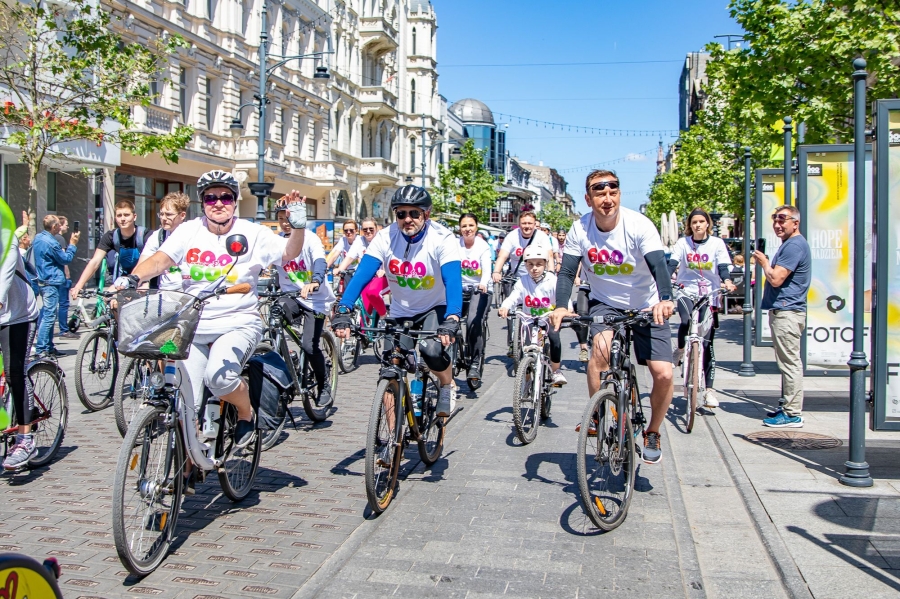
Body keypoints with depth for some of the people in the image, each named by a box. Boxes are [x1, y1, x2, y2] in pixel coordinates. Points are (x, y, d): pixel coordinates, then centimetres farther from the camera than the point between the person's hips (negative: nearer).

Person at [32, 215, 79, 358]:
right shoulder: (51, 243, -20)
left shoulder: (38, 238, 10)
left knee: (48, 315, 15)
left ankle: (48, 347, 20)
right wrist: (72, 244, -1)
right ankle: (41, 349, -7)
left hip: (43, 280, 10)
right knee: (49, 315, -8)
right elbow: (66, 259, -11)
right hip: (51, 282, -10)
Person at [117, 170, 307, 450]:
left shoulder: (252, 233, -2)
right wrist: (132, 278, -26)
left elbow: (288, 253, -11)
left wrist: (299, 227, -30)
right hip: (192, 325, 3)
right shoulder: (189, 230, 3)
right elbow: (160, 259, -7)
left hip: (238, 324, -3)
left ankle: (247, 414, 2)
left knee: (218, 376, -31)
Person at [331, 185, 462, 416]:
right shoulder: (385, 237, -16)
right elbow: (361, 274, -25)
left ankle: (448, 387, 2)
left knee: (432, 350, -31)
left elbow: (453, 280, -35)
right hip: (401, 313, 3)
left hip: (435, 308, -3)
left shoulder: (442, 238, -22)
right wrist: (343, 311, -40)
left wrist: (452, 319, -51)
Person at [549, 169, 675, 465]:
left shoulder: (638, 224, -20)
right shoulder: (580, 229, -11)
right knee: (600, 345, -32)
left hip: (646, 307, -1)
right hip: (604, 303, 1)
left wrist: (665, 300, -51)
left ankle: (652, 432, 15)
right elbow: (567, 272, -14)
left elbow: (658, 265, -32)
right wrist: (561, 307, -33)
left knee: (663, 374, -12)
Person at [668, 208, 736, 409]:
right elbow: (672, 263, -8)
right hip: (687, 290, 0)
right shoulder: (683, 242, 2)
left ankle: (709, 389, 5)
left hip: (710, 294, 0)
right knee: (686, 321, -32)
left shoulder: (717, 243, 0)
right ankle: (680, 351, 3)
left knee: (707, 341, -1)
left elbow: (723, 266, -8)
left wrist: (726, 281, -30)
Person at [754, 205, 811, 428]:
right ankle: (787, 406, 25)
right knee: (788, 363, 16)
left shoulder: (795, 245, -16)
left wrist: (764, 262, -5)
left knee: (790, 363, -8)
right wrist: (766, 263, 9)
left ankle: (792, 414, -4)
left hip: (787, 313, -11)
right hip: (782, 311, 11)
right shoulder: (789, 244, 18)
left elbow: (776, 279, -21)